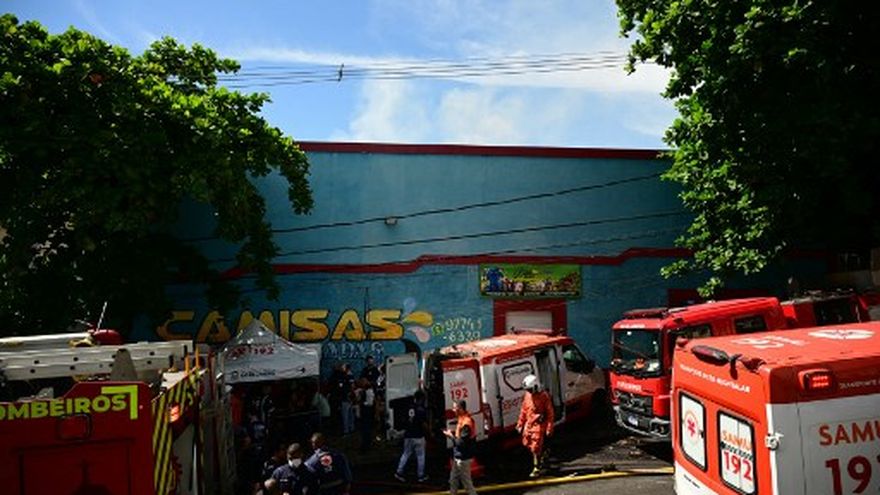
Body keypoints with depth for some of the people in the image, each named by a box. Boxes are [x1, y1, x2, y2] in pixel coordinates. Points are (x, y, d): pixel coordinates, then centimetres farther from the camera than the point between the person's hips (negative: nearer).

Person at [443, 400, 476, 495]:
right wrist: (452, 433, 1)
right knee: (453, 479, 21)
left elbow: (461, 443, -26)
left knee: (466, 482, 2)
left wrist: (451, 436, -15)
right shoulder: (462, 419, 5)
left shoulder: (466, 423, -26)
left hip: (463, 458, -10)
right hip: (458, 456, 10)